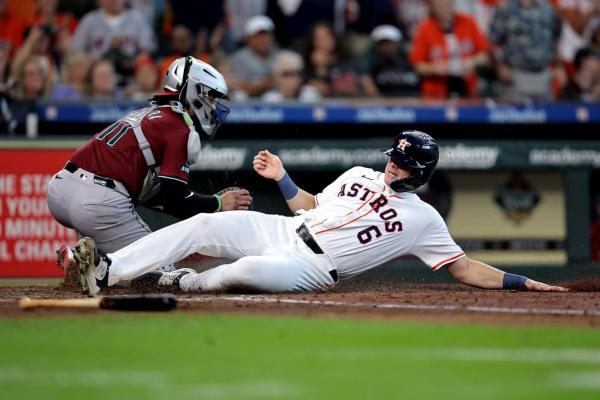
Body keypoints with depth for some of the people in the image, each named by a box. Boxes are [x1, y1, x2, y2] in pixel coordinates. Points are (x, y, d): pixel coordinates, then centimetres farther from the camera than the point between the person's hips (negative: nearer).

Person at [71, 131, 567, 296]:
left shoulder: (423, 220, 2)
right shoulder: (360, 175, 17)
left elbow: (465, 268, 1)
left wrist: (523, 282, -8)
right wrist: (282, 177, 12)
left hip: (311, 268, -5)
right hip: (281, 231, 5)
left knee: (248, 271, -37)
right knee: (203, 224, -18)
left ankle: (186, 283, -9)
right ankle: (108, 270, -21)